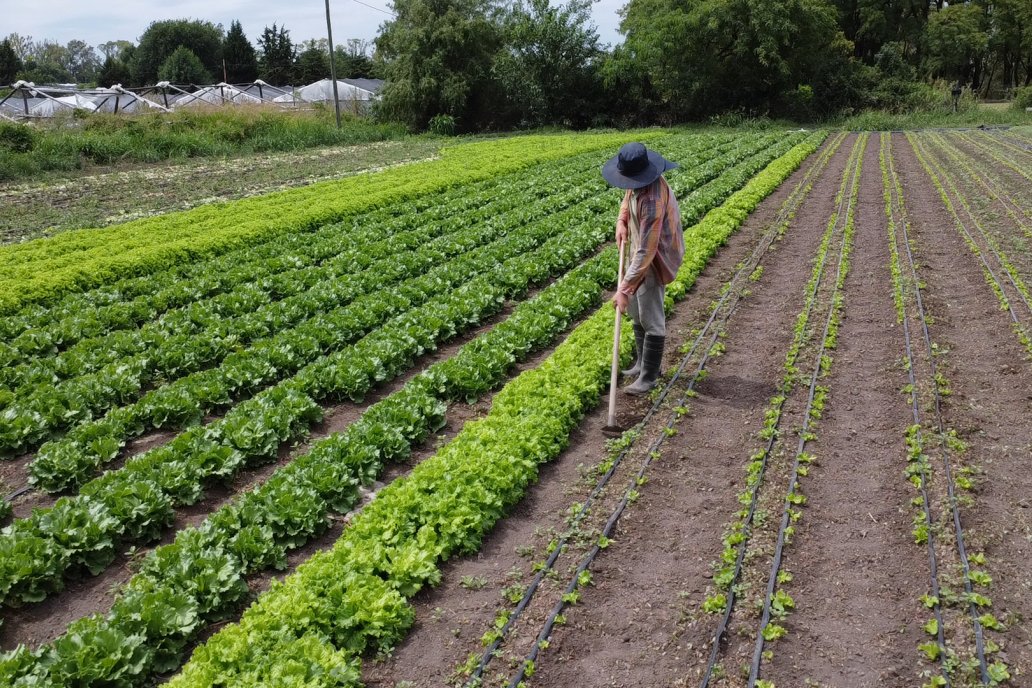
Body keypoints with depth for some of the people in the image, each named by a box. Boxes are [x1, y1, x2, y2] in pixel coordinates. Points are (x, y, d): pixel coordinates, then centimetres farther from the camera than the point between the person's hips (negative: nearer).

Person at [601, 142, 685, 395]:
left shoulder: (652, 201, -36)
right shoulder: (639, 182, -8)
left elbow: (646, 252, -36)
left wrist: (624, 289, -35)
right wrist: (621, 221, 0)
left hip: (653, 260, -10)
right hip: (637, 252, 10)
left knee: (651, 319, 1)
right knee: (635, 311, 20)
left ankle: (649, 377, 13)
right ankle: (642, 363, 36)